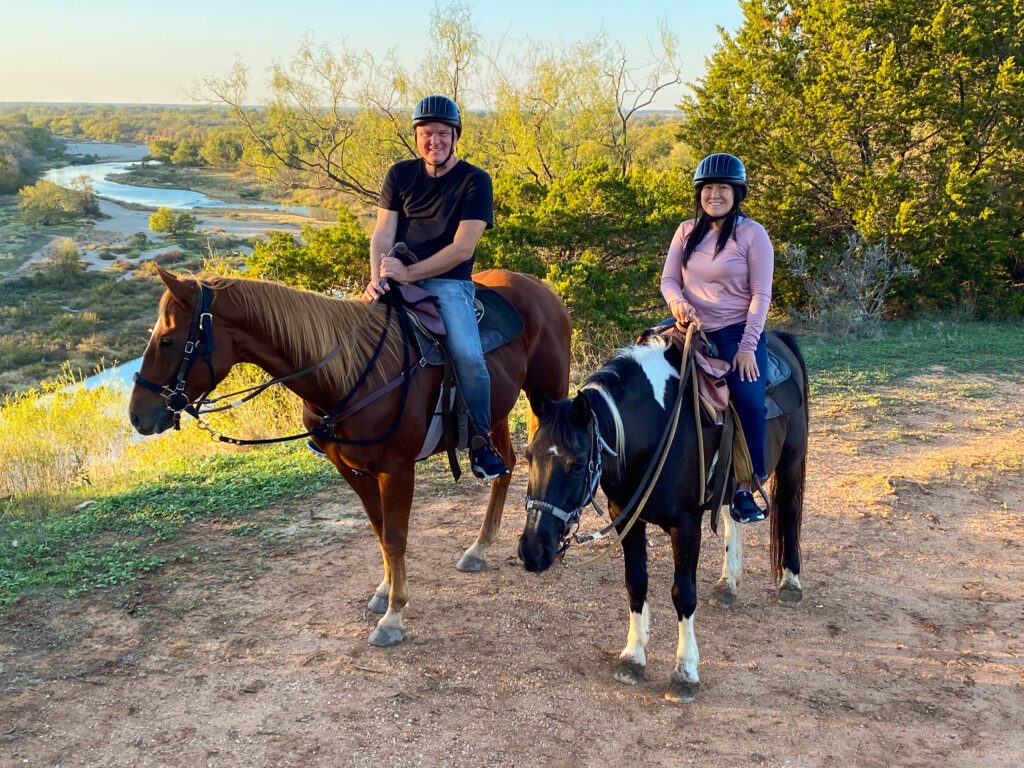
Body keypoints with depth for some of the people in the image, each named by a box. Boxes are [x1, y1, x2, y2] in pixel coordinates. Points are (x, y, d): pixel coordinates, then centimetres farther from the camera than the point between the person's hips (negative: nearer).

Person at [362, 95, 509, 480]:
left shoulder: (475, 181, -1)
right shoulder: (400, 174, 10)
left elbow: (463, 248, -11)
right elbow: (382, 234, 4)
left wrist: (409, 272, -17)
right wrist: (377, 278, -15)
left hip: (448, 282, -4)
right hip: (398, 279, 4)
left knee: (468, 354, -26)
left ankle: (480, 440, -6)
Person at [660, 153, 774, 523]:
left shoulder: (752, 234, -5)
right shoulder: (687, 232, 8)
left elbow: (761, 295, -7)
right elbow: (668, 279, 7)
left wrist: (748, 346, -15)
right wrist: (677, 301, -17)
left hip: (737, 333, -4)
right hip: (694, 329, 4)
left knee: (750, 402, -22)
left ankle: (745, 488, -6)